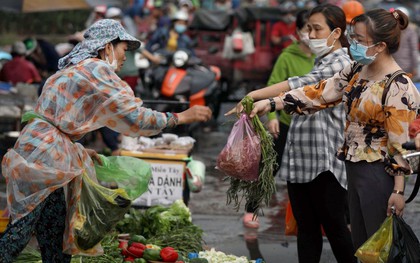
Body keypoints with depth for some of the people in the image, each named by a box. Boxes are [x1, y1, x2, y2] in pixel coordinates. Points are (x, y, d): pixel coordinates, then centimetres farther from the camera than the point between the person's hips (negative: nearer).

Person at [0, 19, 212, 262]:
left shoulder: (73, 69, 22)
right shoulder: (97, 69, -8)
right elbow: (132, 115, -12)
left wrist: (81, 151, 23)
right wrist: (180, 117, -5)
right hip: (45, 157, -10)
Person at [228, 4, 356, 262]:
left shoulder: (341, 64, -11)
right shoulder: (320, 63, 18)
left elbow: (302, 84, -27)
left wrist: (255, 95, -35)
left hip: (324, 161, -8)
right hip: (299, 159, 8)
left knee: (335, 227, 0)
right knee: (306, 229, 9)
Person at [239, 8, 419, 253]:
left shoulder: (399, 87, -20)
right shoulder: (357, 71, 5)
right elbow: (320, 93, 6)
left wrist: (398, 191, -18)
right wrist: (270, 103, -2)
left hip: (379, 175, -9)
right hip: (355, 169, 9)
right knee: (360, 245, 16)